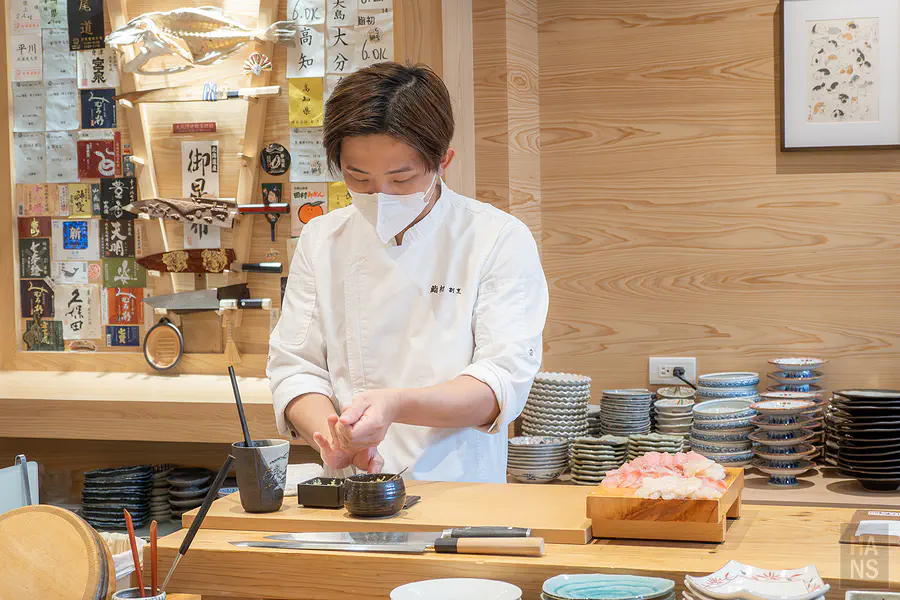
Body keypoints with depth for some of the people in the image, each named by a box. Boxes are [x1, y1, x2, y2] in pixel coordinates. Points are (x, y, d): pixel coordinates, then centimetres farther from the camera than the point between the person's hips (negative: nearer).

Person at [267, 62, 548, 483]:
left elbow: (502, 383, -7)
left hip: (461, 489, -2)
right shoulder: (320, 241, 12)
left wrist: (395, 405, -24)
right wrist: (332, 435, -13)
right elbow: (294, 367, 9)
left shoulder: (499, 240, 1)